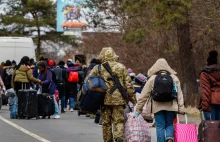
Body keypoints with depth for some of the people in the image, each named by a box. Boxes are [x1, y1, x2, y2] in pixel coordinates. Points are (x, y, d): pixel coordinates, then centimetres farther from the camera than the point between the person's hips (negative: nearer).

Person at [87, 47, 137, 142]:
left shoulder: (98, 68, 5)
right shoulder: (121, 67, 7)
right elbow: (128, 85, 5)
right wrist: (134, 100, 10)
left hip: (104, 99, 0)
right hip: (119, 99, 0)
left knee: (106, 123, 10)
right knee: (119, 121, 1)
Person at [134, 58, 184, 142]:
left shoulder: (152, 79, 1)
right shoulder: (174, 78, 7)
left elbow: (144, 96, 2)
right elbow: (179, 95, 5)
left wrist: (138, 110, 8)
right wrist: (181, 109, 8)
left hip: (158, 107, -2)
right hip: (171, 107, 2)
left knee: (160, 126, 5)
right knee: (169, 124, 14)